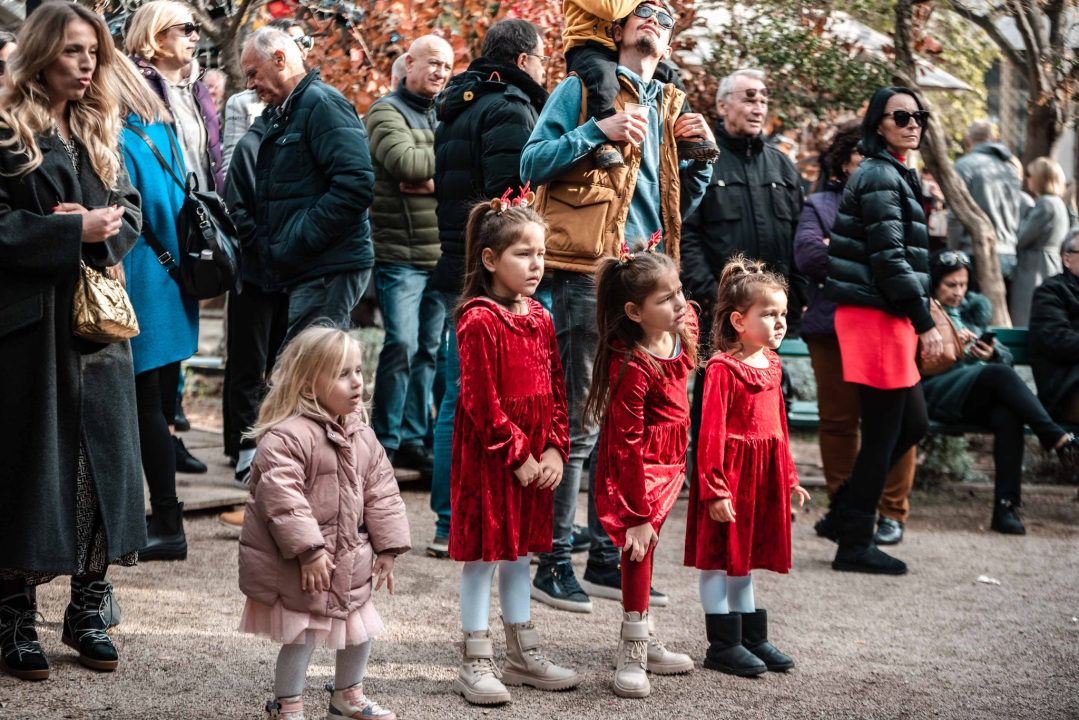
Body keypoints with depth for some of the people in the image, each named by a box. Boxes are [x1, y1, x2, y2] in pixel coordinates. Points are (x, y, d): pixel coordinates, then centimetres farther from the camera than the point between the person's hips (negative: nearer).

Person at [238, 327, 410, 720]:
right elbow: (282, 497, -25)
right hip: (294, 568, -8)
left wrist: (387, 547, 5)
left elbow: (381, 492, 10)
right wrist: (309, 551, -26)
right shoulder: (285, 437, -20)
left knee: (360, 630, 17)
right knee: (302, 638, -3)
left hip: (349, 562, 8)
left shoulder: (362, 437, 5)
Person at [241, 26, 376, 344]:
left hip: (327, 268, -10)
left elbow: (355, 184, -21)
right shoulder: (281, 115, 23)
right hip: (304, 271, 10)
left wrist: (300, 241, -20)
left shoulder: (322, 103, -10)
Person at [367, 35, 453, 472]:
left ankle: (413, 441, 17)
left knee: (429, 349, 9)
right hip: (400, 252, -6)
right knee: (402, 345, -11)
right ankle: (384, 444, -2)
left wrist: (435, 179, -15)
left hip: (442, 254, 6)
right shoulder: (386, 112, -2)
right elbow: (403, 160, -22)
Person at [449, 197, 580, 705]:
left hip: (535, 457, 7)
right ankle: (475, 665, 8)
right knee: (482, 553, 0)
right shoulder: (479, 322, -15)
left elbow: (555, 391, 11)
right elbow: (482, 402, -17)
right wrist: (518, 456, -15)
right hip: (487, 455, -7)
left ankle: (523, 657, 26)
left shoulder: (539, 318, 9)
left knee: (518, 553, 16)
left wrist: (555, 449, 0)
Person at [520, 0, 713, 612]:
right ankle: (555, 562, 0)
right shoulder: (583, 89, 6)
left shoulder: (670, 109, 21)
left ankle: (609, 558, 17)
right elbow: (532, 163, -3)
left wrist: (701, 155, 8)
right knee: (579, 423, -7)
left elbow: (680, 206, 25)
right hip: (589, 274, -6)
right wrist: (599, 131, -13)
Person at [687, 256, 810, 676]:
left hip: (763, 475, 8)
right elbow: (712, 432, -18)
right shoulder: (722, 369, -15)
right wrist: (715, 488, -21)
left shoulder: (771, 366, 10)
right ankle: (723, 645, 9)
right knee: (719, 560, 2)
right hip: (730, 471, -8)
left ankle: (752, 638, 25)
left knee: (745, 559, 17)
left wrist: (788, 477, 19)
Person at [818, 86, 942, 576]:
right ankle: (854, 545, 5)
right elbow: (889, 257, -19)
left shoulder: (893, 175, 19)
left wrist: (917, 321, 20)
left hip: (885, 317, 10)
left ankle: (845, 511, 23)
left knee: (913, 424, 15)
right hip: (876, 315, -10)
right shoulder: (879, 176, -13)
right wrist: (925, 323, -19)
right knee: (883, 433, -4)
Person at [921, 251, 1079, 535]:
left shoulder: (974, 308, 29)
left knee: (1008, 416, -33)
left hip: (976, 398, 4)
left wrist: (992, 354, -1)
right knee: (1000, 373, -33)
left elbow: (1007, 358, 22)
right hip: (936, 390, -4)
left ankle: (1006, 506, -37)